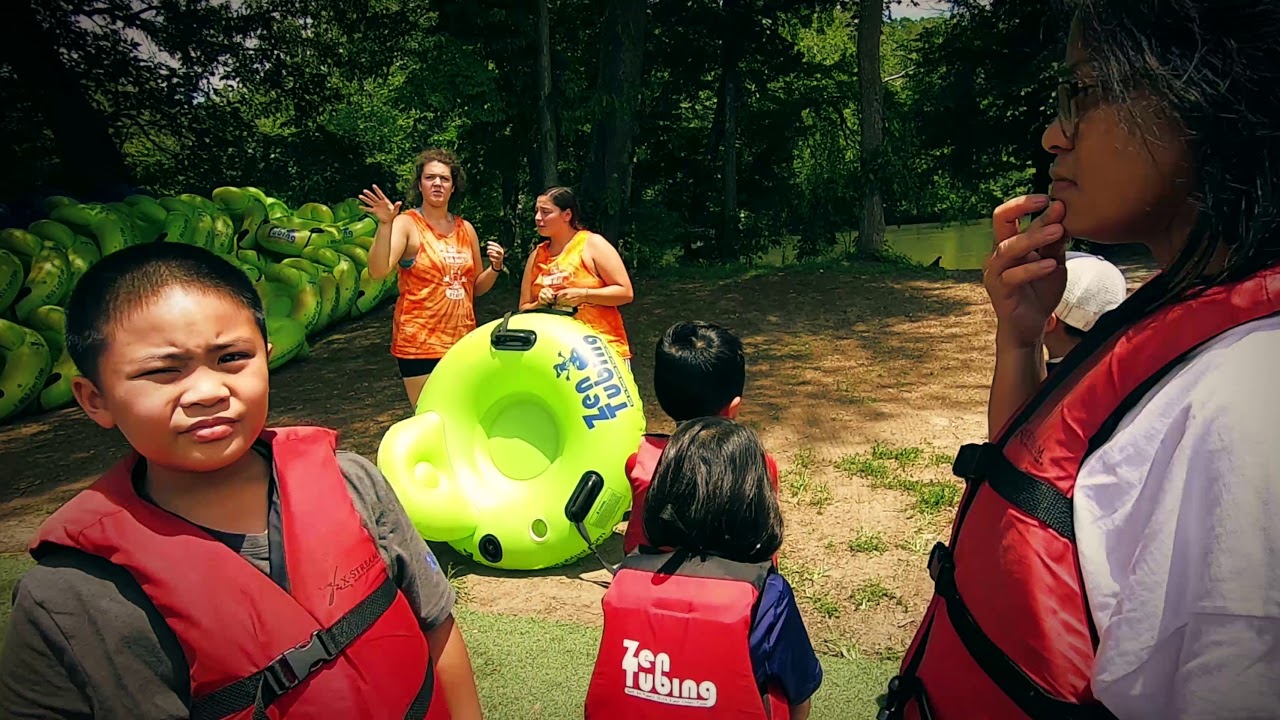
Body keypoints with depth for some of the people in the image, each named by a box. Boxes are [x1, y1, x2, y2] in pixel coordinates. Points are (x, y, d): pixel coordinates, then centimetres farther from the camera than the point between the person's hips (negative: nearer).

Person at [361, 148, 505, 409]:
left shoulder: (466, 229, 11)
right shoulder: (407, 224, -4)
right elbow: (378, 270, -20)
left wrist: (495, 267, 0)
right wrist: (385, 224, -30)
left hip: (462, 340, 5)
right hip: (420, 343, -5)